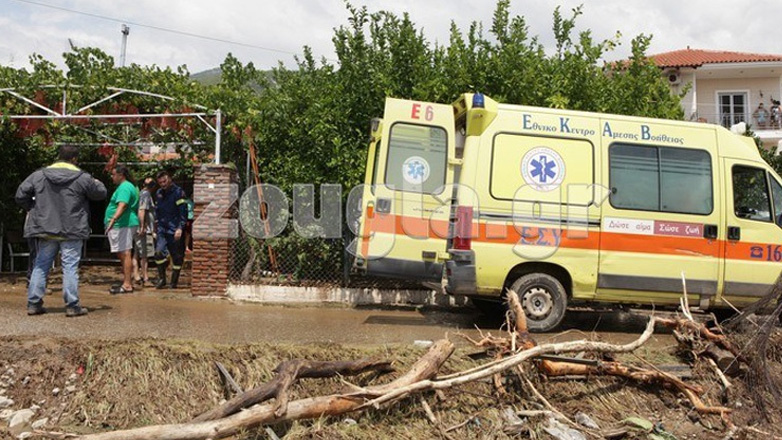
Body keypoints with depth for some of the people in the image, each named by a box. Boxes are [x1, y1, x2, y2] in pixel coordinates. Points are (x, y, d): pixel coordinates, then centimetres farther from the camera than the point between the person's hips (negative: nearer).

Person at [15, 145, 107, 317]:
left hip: (45, 229, 4)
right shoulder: (82, 178, -6)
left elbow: (21, 195, 5)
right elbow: (101, 193, 6)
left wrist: (34, 209, 18)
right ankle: (72, 306, 0)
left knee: (41, 266, 13)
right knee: (70, 267, -1)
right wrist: (98, 183, 28)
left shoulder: (39, 175, 4)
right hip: (72, 231, -3)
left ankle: (33, 303, 15)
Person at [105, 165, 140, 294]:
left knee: (125, 254, -11)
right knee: (123, 254, 16)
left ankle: (127, 285, -11)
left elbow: (122, 205, -29)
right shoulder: (128, 186, 22)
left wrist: (113, 219, -40)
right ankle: (126, 282, 23)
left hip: (123, 225, -11)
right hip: (123, 225, 11)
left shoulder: (124, 188, -13)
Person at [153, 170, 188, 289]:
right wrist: (156, 226, 17)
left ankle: (174, 281, 13)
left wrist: (180, 228, -19)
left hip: (174, 231, -5)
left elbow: (183, 211, -12)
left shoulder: (178, 192, -7)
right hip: (162, 229, 5)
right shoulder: (158, 194, 14)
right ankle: (161, 278, 3)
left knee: (176, 257, 3)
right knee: (159, 252, -10)